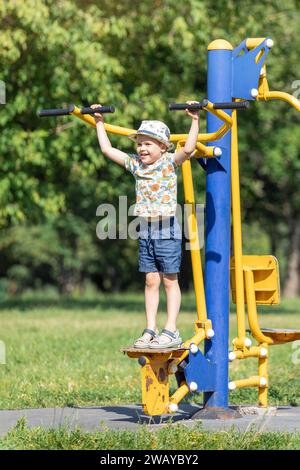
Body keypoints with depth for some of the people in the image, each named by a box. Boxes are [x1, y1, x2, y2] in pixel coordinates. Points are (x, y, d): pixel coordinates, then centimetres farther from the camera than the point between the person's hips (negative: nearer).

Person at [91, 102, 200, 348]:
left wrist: (195, 121, -27)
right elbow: (107, 149, 16)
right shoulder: (136, 164, 9)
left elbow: (188, 149, -24)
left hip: (168, 231, -5)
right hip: (146, 232, 5)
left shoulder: (169, 162, -6)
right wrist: (99, 123, 19)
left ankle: (171, 331, 2)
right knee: (151, 280, 8)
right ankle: (150, 330, 11)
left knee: (170, 280, 0)